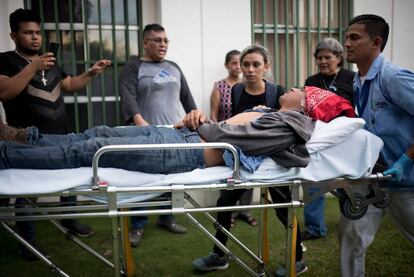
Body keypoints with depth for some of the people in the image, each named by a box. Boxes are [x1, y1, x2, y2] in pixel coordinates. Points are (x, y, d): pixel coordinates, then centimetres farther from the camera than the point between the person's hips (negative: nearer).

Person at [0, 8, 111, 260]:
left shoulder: (50, 61, 14)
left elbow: (69, 85, 20)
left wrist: (91, 74, 4)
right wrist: (32, 68, -27)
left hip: (61, 137, 7)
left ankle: (69, 218, 39)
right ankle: (27, 239, 21)